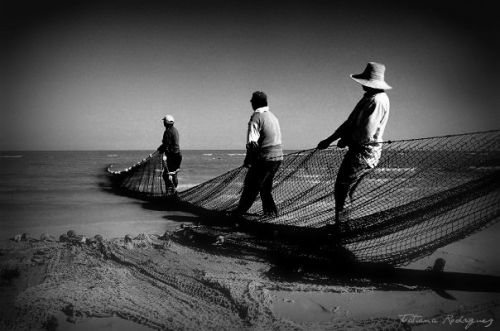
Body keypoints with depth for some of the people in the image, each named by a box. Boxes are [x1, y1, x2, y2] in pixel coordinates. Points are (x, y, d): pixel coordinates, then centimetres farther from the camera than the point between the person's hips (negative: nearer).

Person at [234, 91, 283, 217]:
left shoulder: (256, 117, -12)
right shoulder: (272, 116, 14)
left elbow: (252, 143, -19)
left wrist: (247, 160, -11)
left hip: (264, 158, -8)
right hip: (278, 156, 8)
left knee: (251, 186, 1)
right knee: (266, 186, 20)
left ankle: (240, 211, 9)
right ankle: (271, 211, 21)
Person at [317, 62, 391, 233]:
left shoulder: (378, 100, -19)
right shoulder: (368, 97, 14)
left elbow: (366, 133, -26)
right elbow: (350, 122, 18)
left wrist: (346, 140, -8)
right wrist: (329, 140, 16)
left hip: (363, 153, -10)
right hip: (360, 151, 10)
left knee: (341, 189, 0)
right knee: (349, 190, 16)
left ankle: (339, 225, 10)